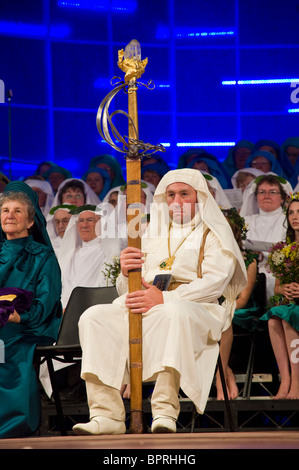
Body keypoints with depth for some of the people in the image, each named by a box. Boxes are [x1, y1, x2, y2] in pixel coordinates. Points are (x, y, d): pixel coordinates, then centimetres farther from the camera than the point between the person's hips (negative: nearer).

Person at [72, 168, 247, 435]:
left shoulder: (213, 234, 13)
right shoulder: (153, 235, 27)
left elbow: (215, 282, -6)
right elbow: (127, 290, 21)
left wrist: (166, 298, -20)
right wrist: (126, 273, -5)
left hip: (193, 308, -5)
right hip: (144, 309, 5)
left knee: (173, 313, -41)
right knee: (94, 317, -23)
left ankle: (165, 411, -45)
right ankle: (107, 414, -33)